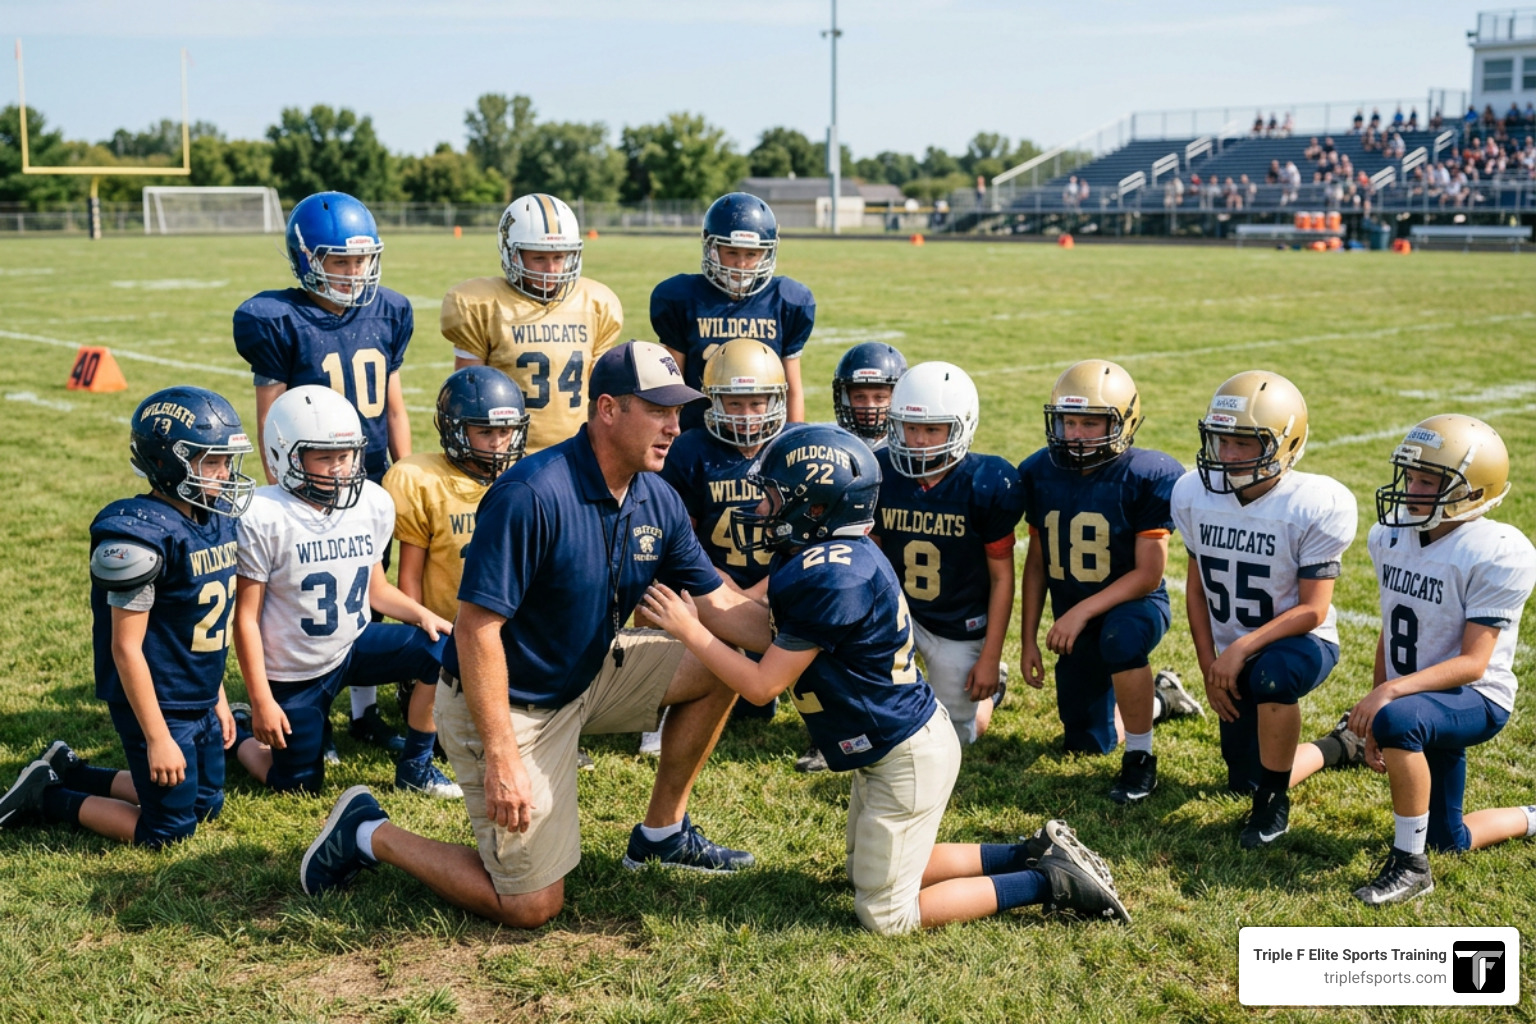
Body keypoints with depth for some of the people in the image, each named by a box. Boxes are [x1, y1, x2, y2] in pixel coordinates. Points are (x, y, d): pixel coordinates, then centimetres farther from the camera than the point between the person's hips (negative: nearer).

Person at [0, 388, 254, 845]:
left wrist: (217, 696, 15)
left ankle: (69, 772, 32)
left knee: (206, 805, 20)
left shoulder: (218, 518, 1)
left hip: (200, 701, 8)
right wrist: (157, 737, -19)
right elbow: (126, 647, -21)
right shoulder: (141, 537, -24)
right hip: (158, 705, -8)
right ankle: (46, 795, 19)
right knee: (169, 829, 3)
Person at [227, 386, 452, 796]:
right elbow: (246, 617, -16)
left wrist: (421, 613, -12)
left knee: (443, 649, -18)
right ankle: (239, 730, 35)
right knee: (299, 785, 5)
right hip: (293, 671, -4)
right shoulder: (262, 517, -22)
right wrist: (261, 701, -15)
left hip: (354, 645, 4)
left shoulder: (374, 503, -7)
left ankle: (414, 765, 1)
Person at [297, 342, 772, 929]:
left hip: (585, 676, 8)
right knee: (532, 906, -2)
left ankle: (662, 834, 15)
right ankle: (368, 834, 14)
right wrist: (501, 759, -29)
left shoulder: (657, 502, -4)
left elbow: (719, 606, 0)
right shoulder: (532, 495, -28)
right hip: (509, 704, -8)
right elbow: (477, 628, -28)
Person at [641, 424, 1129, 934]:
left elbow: (763, 685, -22)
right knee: (867, 871, 25)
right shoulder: (837, 555, -1)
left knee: (886, 915, 3)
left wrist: (690, 631, -13)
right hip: (886, 748, 10)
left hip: (907, 757, -10)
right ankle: (1035, 853, 22)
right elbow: (767, 633, 10)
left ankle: (1048, 882, 5)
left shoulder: (830, 579, -29)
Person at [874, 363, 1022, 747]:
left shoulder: (986, 485, -20)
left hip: (961, 627, -2)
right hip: (900, 610, 2)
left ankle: (987, 686, 41)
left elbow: (1002, 576, -12)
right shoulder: (881, 473, -12)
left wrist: (990, 657, -12)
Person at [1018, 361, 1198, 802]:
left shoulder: (1147, 477, -20)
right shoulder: (1040, 473, -6)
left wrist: (1082, 611, -28)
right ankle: (1159, 699, 41)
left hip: (1133, 604, -5)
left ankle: (1140, 757, -19)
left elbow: (1147, 574, -20)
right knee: (1086, 743, 10)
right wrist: (1028, 640, 3)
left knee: (1120, 638, -42)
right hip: (1073, 620, 5)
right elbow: (1036, 560, 3)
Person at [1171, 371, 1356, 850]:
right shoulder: (1195, 494, -10)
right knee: (1243, 781, 9)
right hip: (1233, 654, 5)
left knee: (1271, 676, -40)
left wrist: (1243, 648, -31)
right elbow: (1197, 588, 1)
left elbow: (1312, 610, -22)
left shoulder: (1317, 506, -23)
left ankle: (1274, 802, -14)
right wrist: (1210, 668, -3)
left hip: (1299, 641, -5)